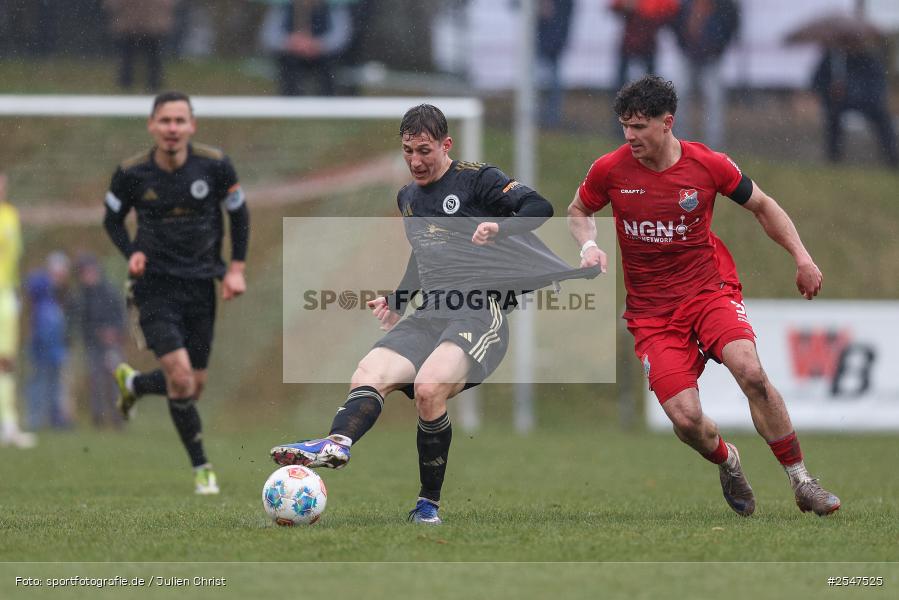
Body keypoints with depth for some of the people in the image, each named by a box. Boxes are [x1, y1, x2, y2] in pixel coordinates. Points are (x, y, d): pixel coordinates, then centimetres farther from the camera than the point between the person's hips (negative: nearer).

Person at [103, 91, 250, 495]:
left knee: (193, 387, 8)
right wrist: (131, 253, -11)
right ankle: (201, 468, -2)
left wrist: (236, 268, 3)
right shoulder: (131, 173, -9)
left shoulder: (215, 166, -8)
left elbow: (238, 214, 8)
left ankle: (133, 383, 40)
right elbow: (113, 219, 8)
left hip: (200, 285, 3)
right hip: (155, 284, -3)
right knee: (181, 377, -18)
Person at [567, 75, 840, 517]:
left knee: (751, 372, -29)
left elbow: (762, 206, 10)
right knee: (685, 417, -18)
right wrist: (588, 246, -6)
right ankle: (726, 461, 19)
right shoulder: (610, 170, -6)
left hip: (710, 290, -1)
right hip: (651, 311, 1)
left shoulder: (709, 165, -7)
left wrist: (802, 258, 4)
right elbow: (578, 211, 15)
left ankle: (801, 481, -16)